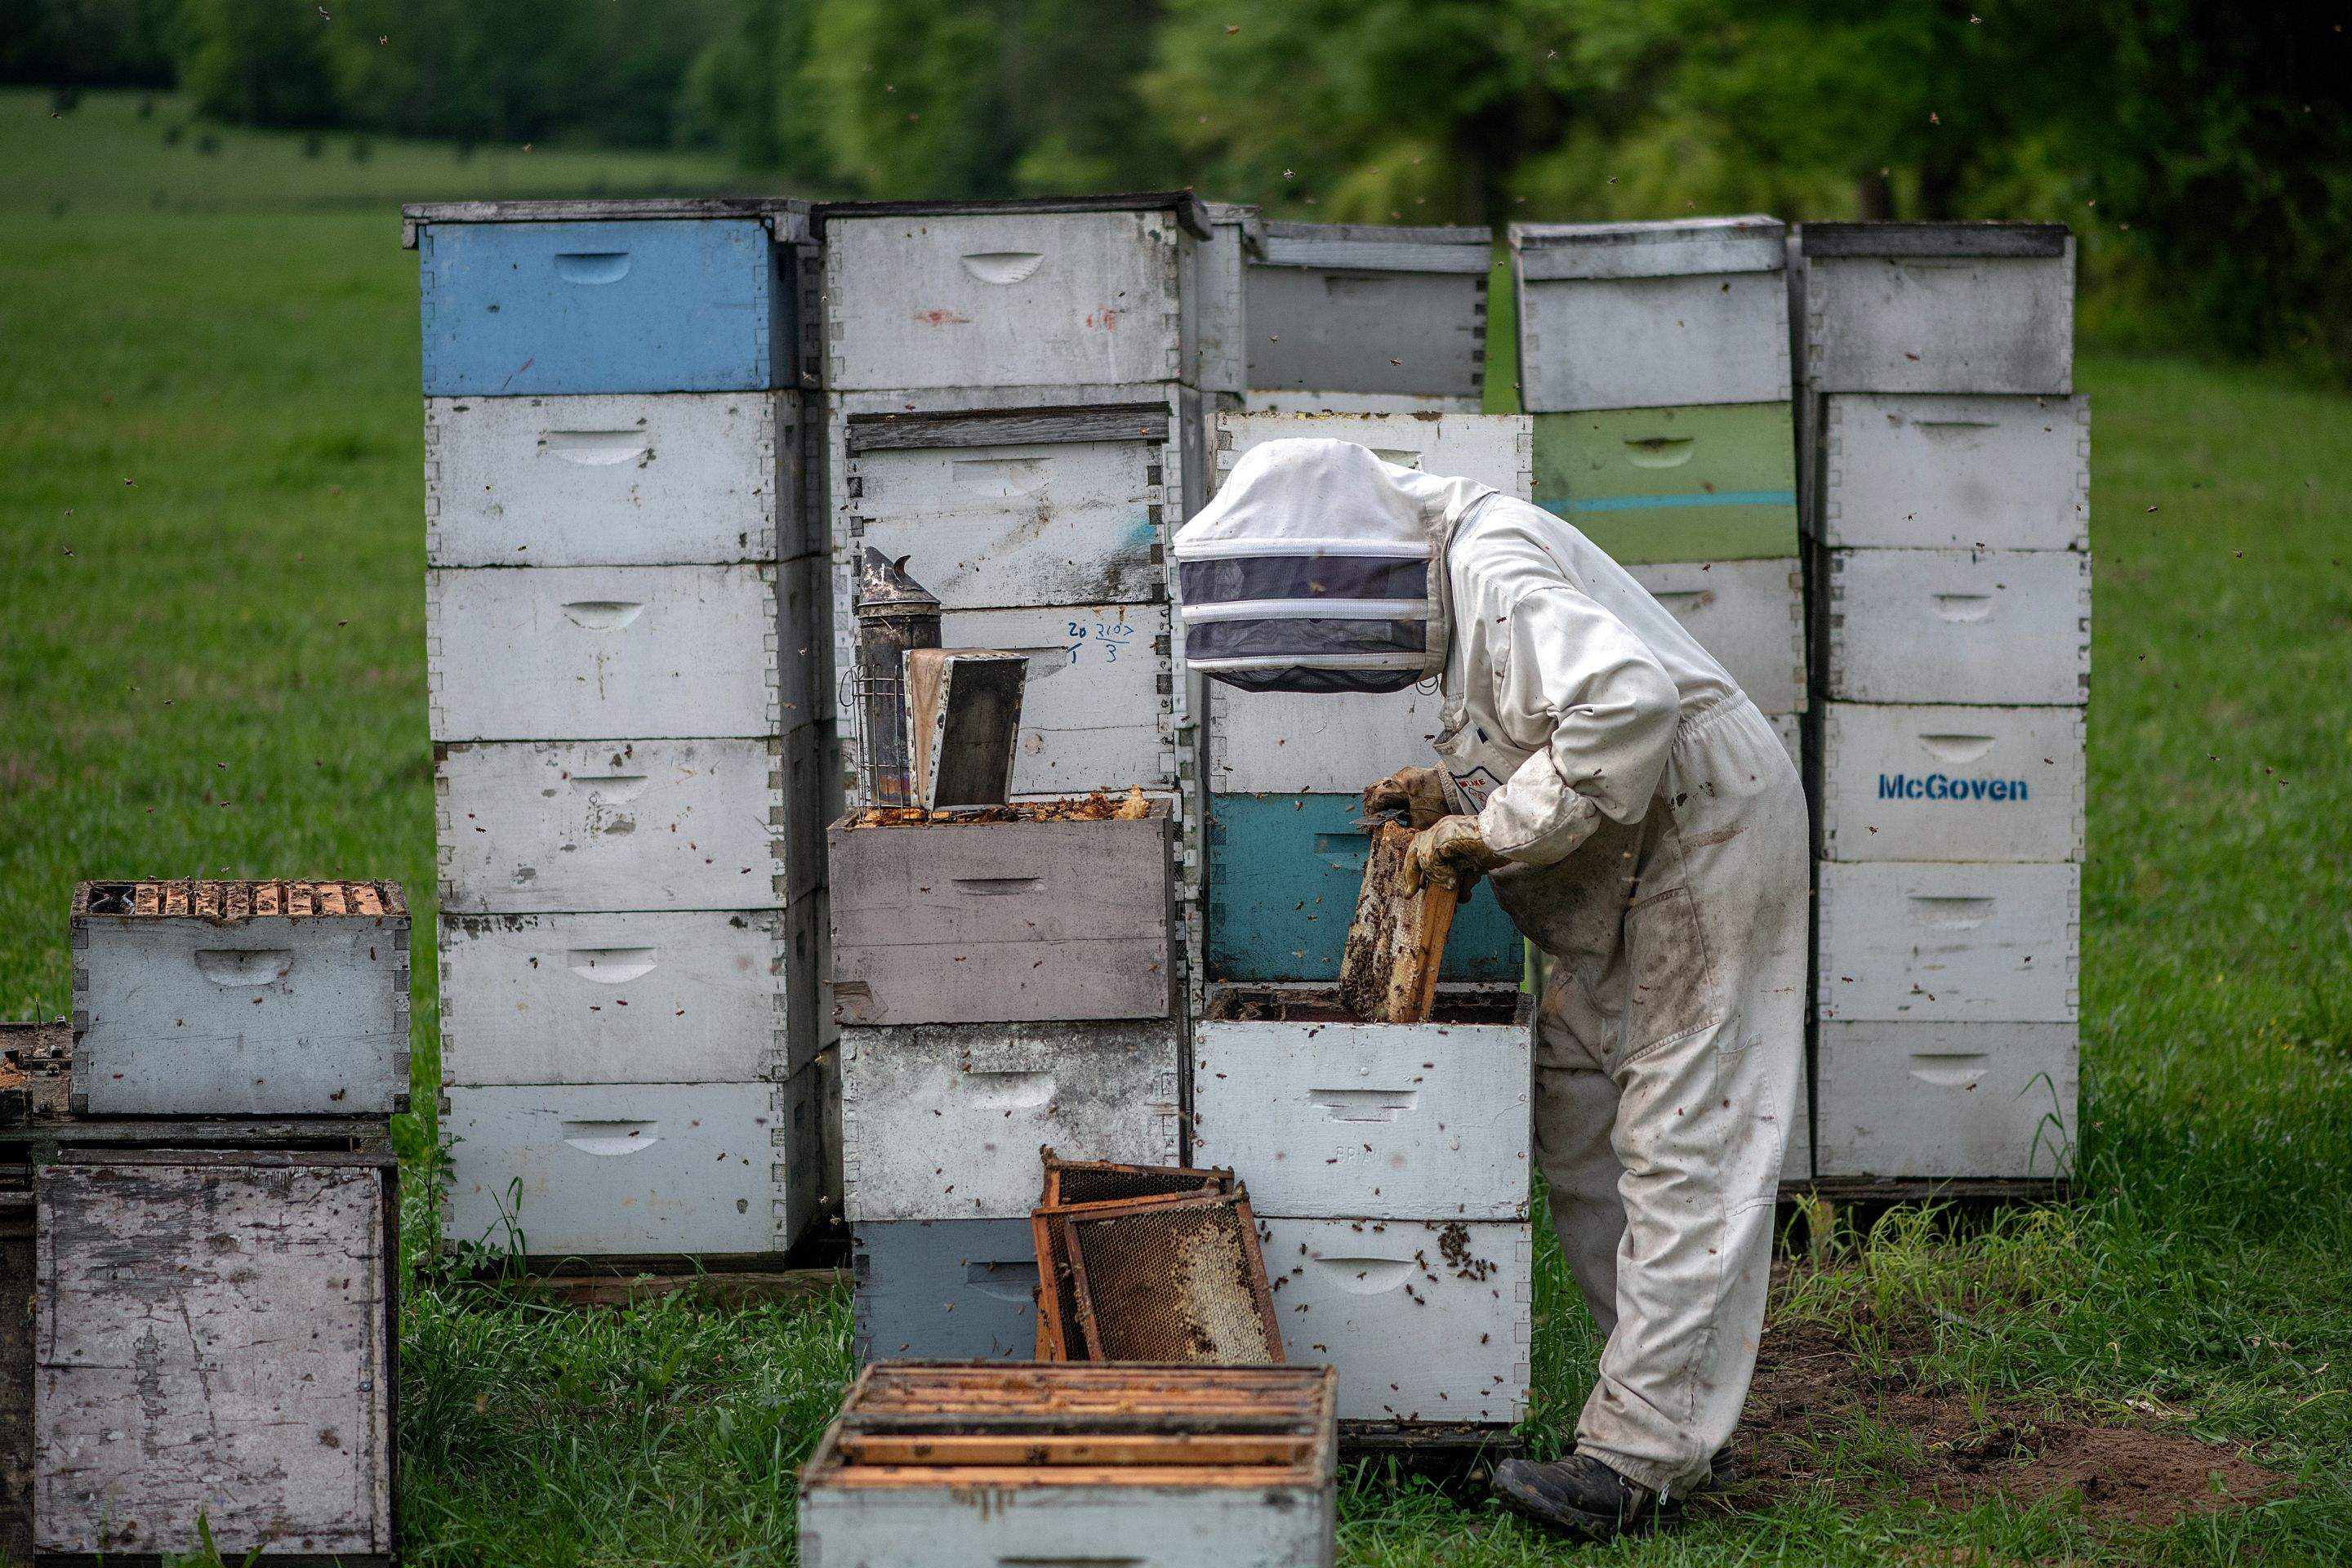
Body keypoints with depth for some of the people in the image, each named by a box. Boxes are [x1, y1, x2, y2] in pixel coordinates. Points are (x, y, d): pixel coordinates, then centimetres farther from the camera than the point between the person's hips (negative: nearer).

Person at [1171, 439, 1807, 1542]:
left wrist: (1497, 827, -26)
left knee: (1680, 1148, -10)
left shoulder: (1494, 567, -22)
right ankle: (1681, 1415, 16)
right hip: (1630, 867, 11)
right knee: (1577, 1129, 10)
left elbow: (1629, 698, -36)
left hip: (1706, 829, -11)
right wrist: (1457, 785, 5)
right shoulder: (1447, 574, 10)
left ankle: (1639, 1460, -11)